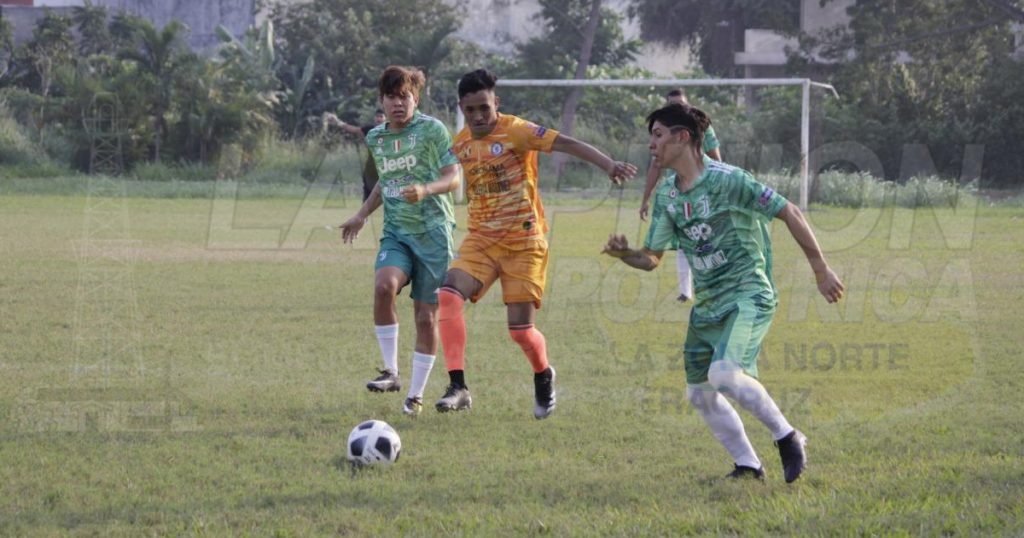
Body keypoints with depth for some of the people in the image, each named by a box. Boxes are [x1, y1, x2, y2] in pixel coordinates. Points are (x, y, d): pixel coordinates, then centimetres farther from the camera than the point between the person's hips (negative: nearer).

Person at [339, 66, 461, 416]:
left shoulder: (432, 130, -5)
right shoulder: (375, 138, 12)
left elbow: (453, 178, -7)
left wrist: (426, 190, -25)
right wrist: (362, 214, 29)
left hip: (433, 232, -3)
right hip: (396, 233, 3)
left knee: (427, 315, -1)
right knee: (384, 286, -27)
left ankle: (416, 394, 12)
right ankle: (390, 372, -17)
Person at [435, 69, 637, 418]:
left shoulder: (516, 131, -12)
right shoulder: (460, 143, 6)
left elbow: (567, 144, -23)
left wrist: (608, 164, -36)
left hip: (524, 243, -5)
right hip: (481, 240, 5)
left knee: (520, 330, -5)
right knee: (449, 296, -21)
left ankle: (543, 377, 30)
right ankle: (458, 387, -20)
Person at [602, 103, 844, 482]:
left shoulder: (726, 180, -14)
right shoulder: (666, 198, 8)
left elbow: (789, 213, -10)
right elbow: (651, 258, 13)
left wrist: (821, 270, -7)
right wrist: (623, 254, -10)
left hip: (748, 296, -8)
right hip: (707, 305, 8)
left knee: (724, 373, -27)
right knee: (699, 393, 7)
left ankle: (787, 437, -10)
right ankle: (748, 465, 18)